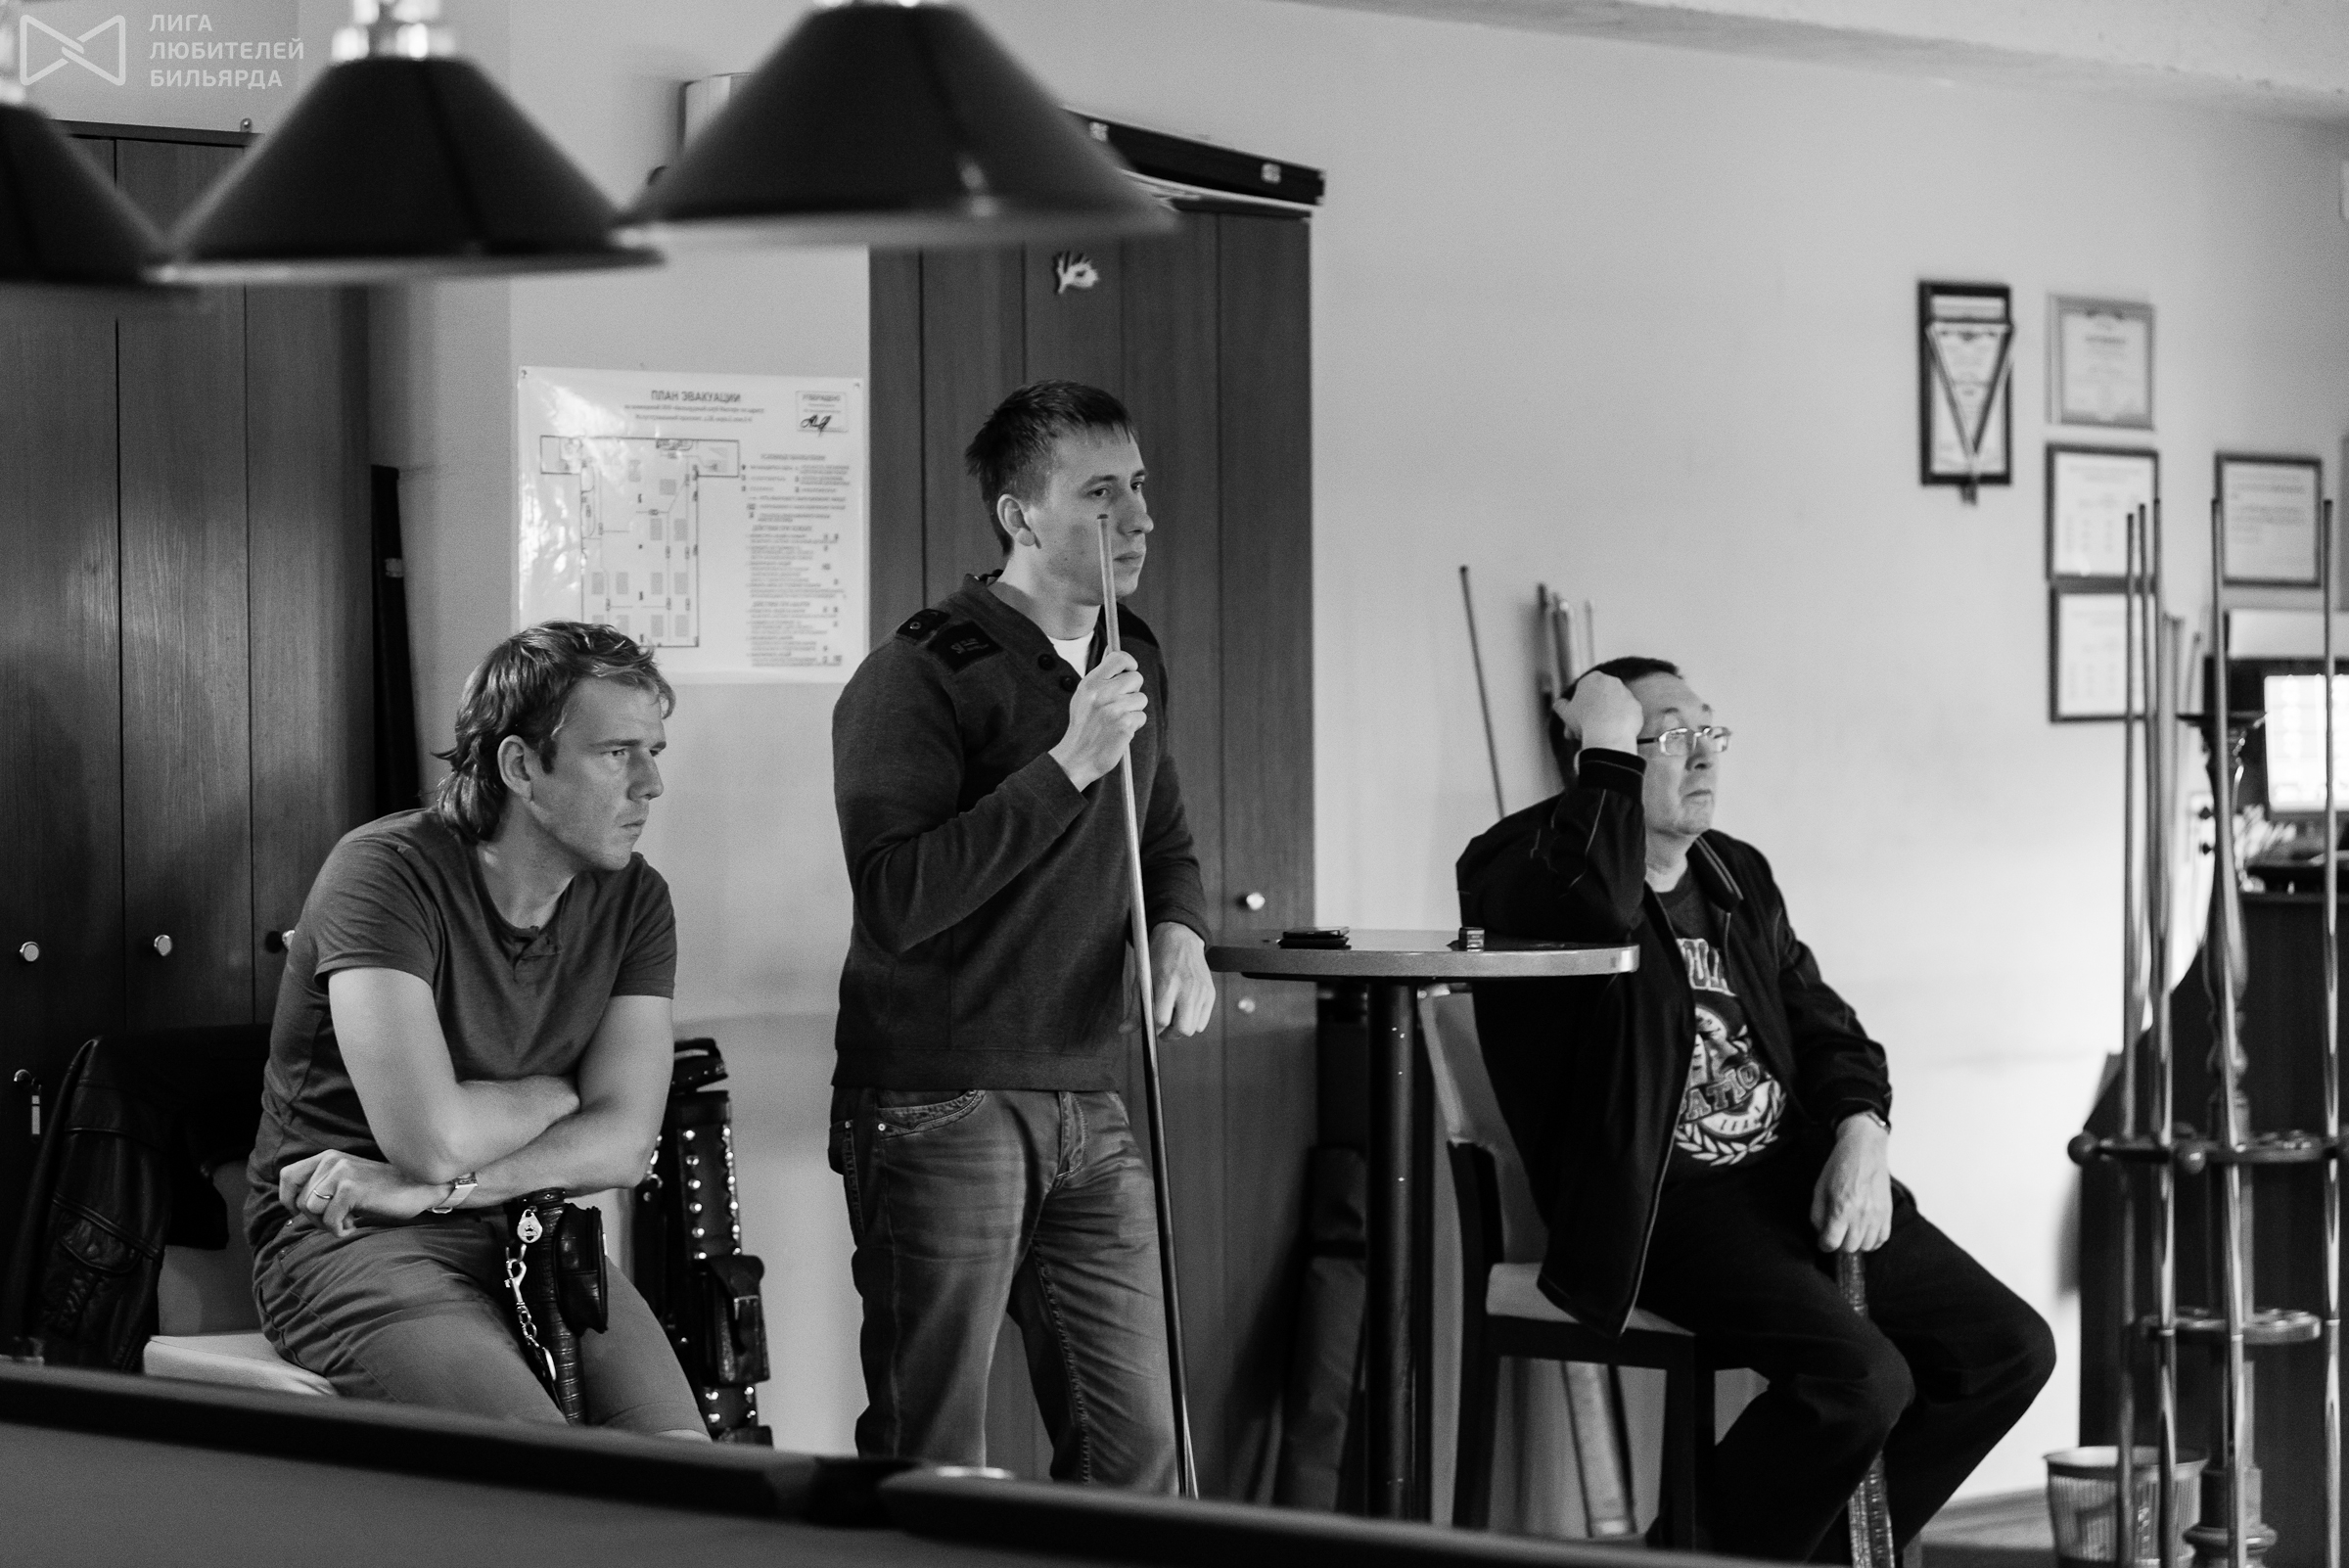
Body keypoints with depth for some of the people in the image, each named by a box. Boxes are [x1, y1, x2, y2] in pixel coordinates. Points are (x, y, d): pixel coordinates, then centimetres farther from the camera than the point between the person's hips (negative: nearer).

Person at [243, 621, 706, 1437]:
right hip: (346, 1243, -6)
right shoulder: (387, 872, -15)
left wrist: (426, 1188, -17)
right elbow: (431, 1139, -23)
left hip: (524, 1231, 6)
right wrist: (559, 1091, -3)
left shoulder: (633, 898, 4)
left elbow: (622, 1145, -5)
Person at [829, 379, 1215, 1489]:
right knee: (931, 1463, -5)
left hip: (1089, 1107, 7)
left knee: (1137, 1447, 6)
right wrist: (1067, 764, -22)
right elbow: (894, 903, -21)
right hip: (939, 1105, -7)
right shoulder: (916, 678, -10)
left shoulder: (1134, 662, 15)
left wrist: (1180, 930, 5)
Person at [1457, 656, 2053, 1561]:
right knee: (1862, 1376, -28)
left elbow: (1823, 1026, 18)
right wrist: (1608, 747, -16)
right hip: (1661, 1205, -8)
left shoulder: (1740, 877, 19)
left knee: (2012, 1350, -5)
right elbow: (1603, 907, -30)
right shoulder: (1520, 866, -6)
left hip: (1795, 1180, 8)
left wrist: (1862, 1132, -3)